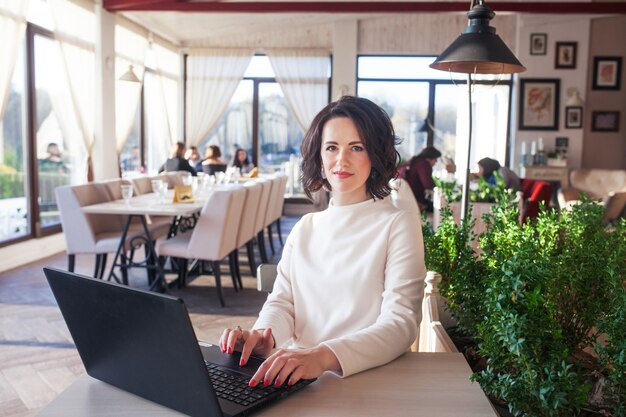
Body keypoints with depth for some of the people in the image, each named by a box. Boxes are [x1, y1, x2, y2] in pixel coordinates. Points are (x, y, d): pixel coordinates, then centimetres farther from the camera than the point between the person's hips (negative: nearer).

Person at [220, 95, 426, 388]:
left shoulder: (398, 225, -2)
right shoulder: (304, 228, 15)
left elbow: (400, 323, -13)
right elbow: (281, 301, 10)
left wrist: (323, 356, -29)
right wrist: (262, 335, -14)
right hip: (293, 378, 3)